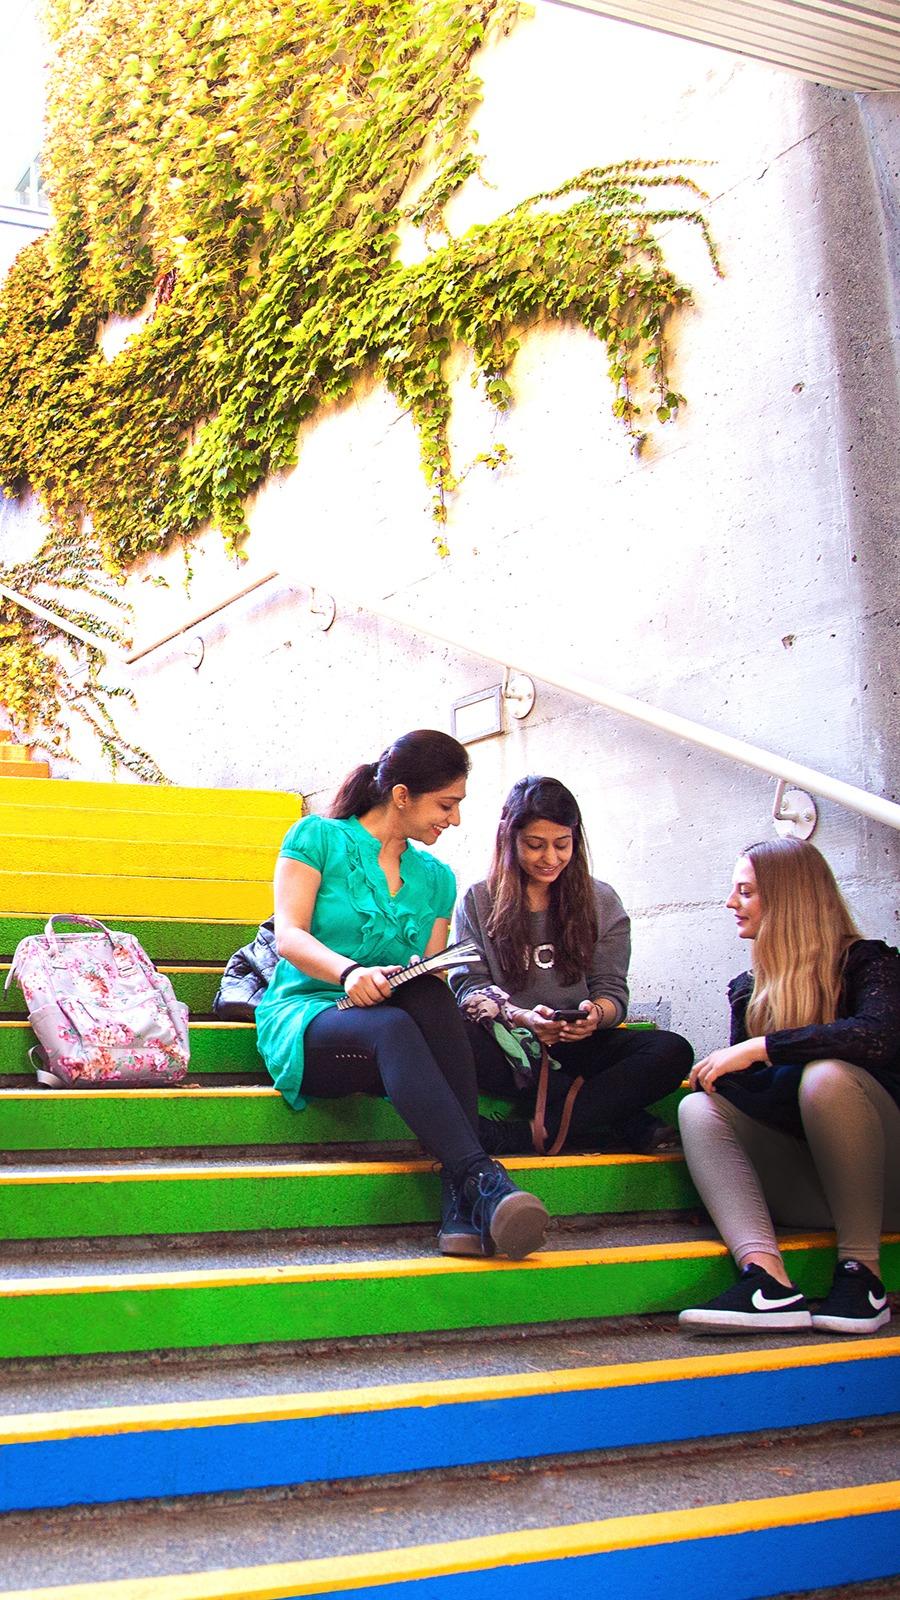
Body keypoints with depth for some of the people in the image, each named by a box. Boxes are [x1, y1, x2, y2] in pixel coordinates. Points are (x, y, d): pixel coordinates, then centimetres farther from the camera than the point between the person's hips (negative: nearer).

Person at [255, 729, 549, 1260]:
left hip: (396, 1027, 4)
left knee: (430, 998, -34)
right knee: (391, 1027, -38)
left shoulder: (436, 878, 18)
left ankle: (460, 1201, -43)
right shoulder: (319, 837, 5)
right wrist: (348, 971, -29)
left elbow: (433, 982, 12)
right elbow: (288, 936, -8)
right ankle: (482, 1181, -50)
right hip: (304, 1018, -3)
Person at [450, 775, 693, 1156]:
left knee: (672, 1051, -26)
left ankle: (519, 1136, -34)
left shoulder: (601, 902, 9)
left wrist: (596, 1013, -21)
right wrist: (521, 1017, -22)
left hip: (576, 1043, 2)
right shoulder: (479, 902, 7)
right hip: (508, 1045, -1)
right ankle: (624, 1122, -29)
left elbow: (612, 992, 5)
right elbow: (470, 985, -1)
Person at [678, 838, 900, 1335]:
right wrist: (718, 1072, -13)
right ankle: (767, 1278, -39)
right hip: (807, 1190, 6)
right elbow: (745, 1092, 11)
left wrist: (759, 1048, -26)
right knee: (698, 1109, -15)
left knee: (826, 1075, -31)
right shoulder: (750, 990, 14)